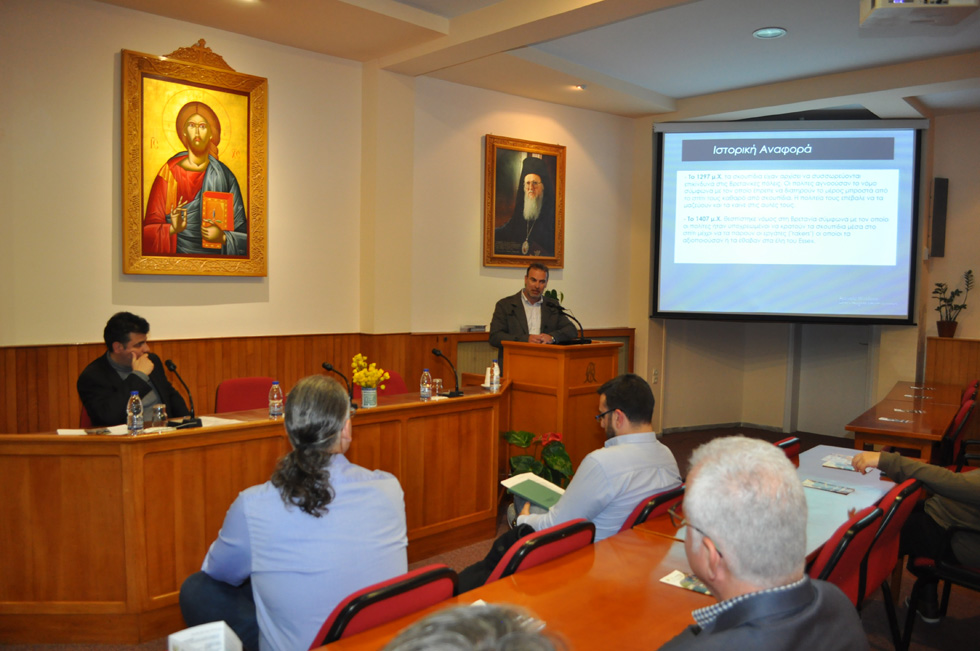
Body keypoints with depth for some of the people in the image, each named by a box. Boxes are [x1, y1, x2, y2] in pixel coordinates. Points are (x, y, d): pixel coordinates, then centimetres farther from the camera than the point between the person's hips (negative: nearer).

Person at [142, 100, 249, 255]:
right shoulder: (169, 172, 4)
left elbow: (243, 233, 4)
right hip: (178, 252, -1)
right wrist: (172, 229, -15)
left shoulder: (225, 177, 4)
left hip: (216, 254, 1)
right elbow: (149, 228, 2)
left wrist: (223, 237, -14)